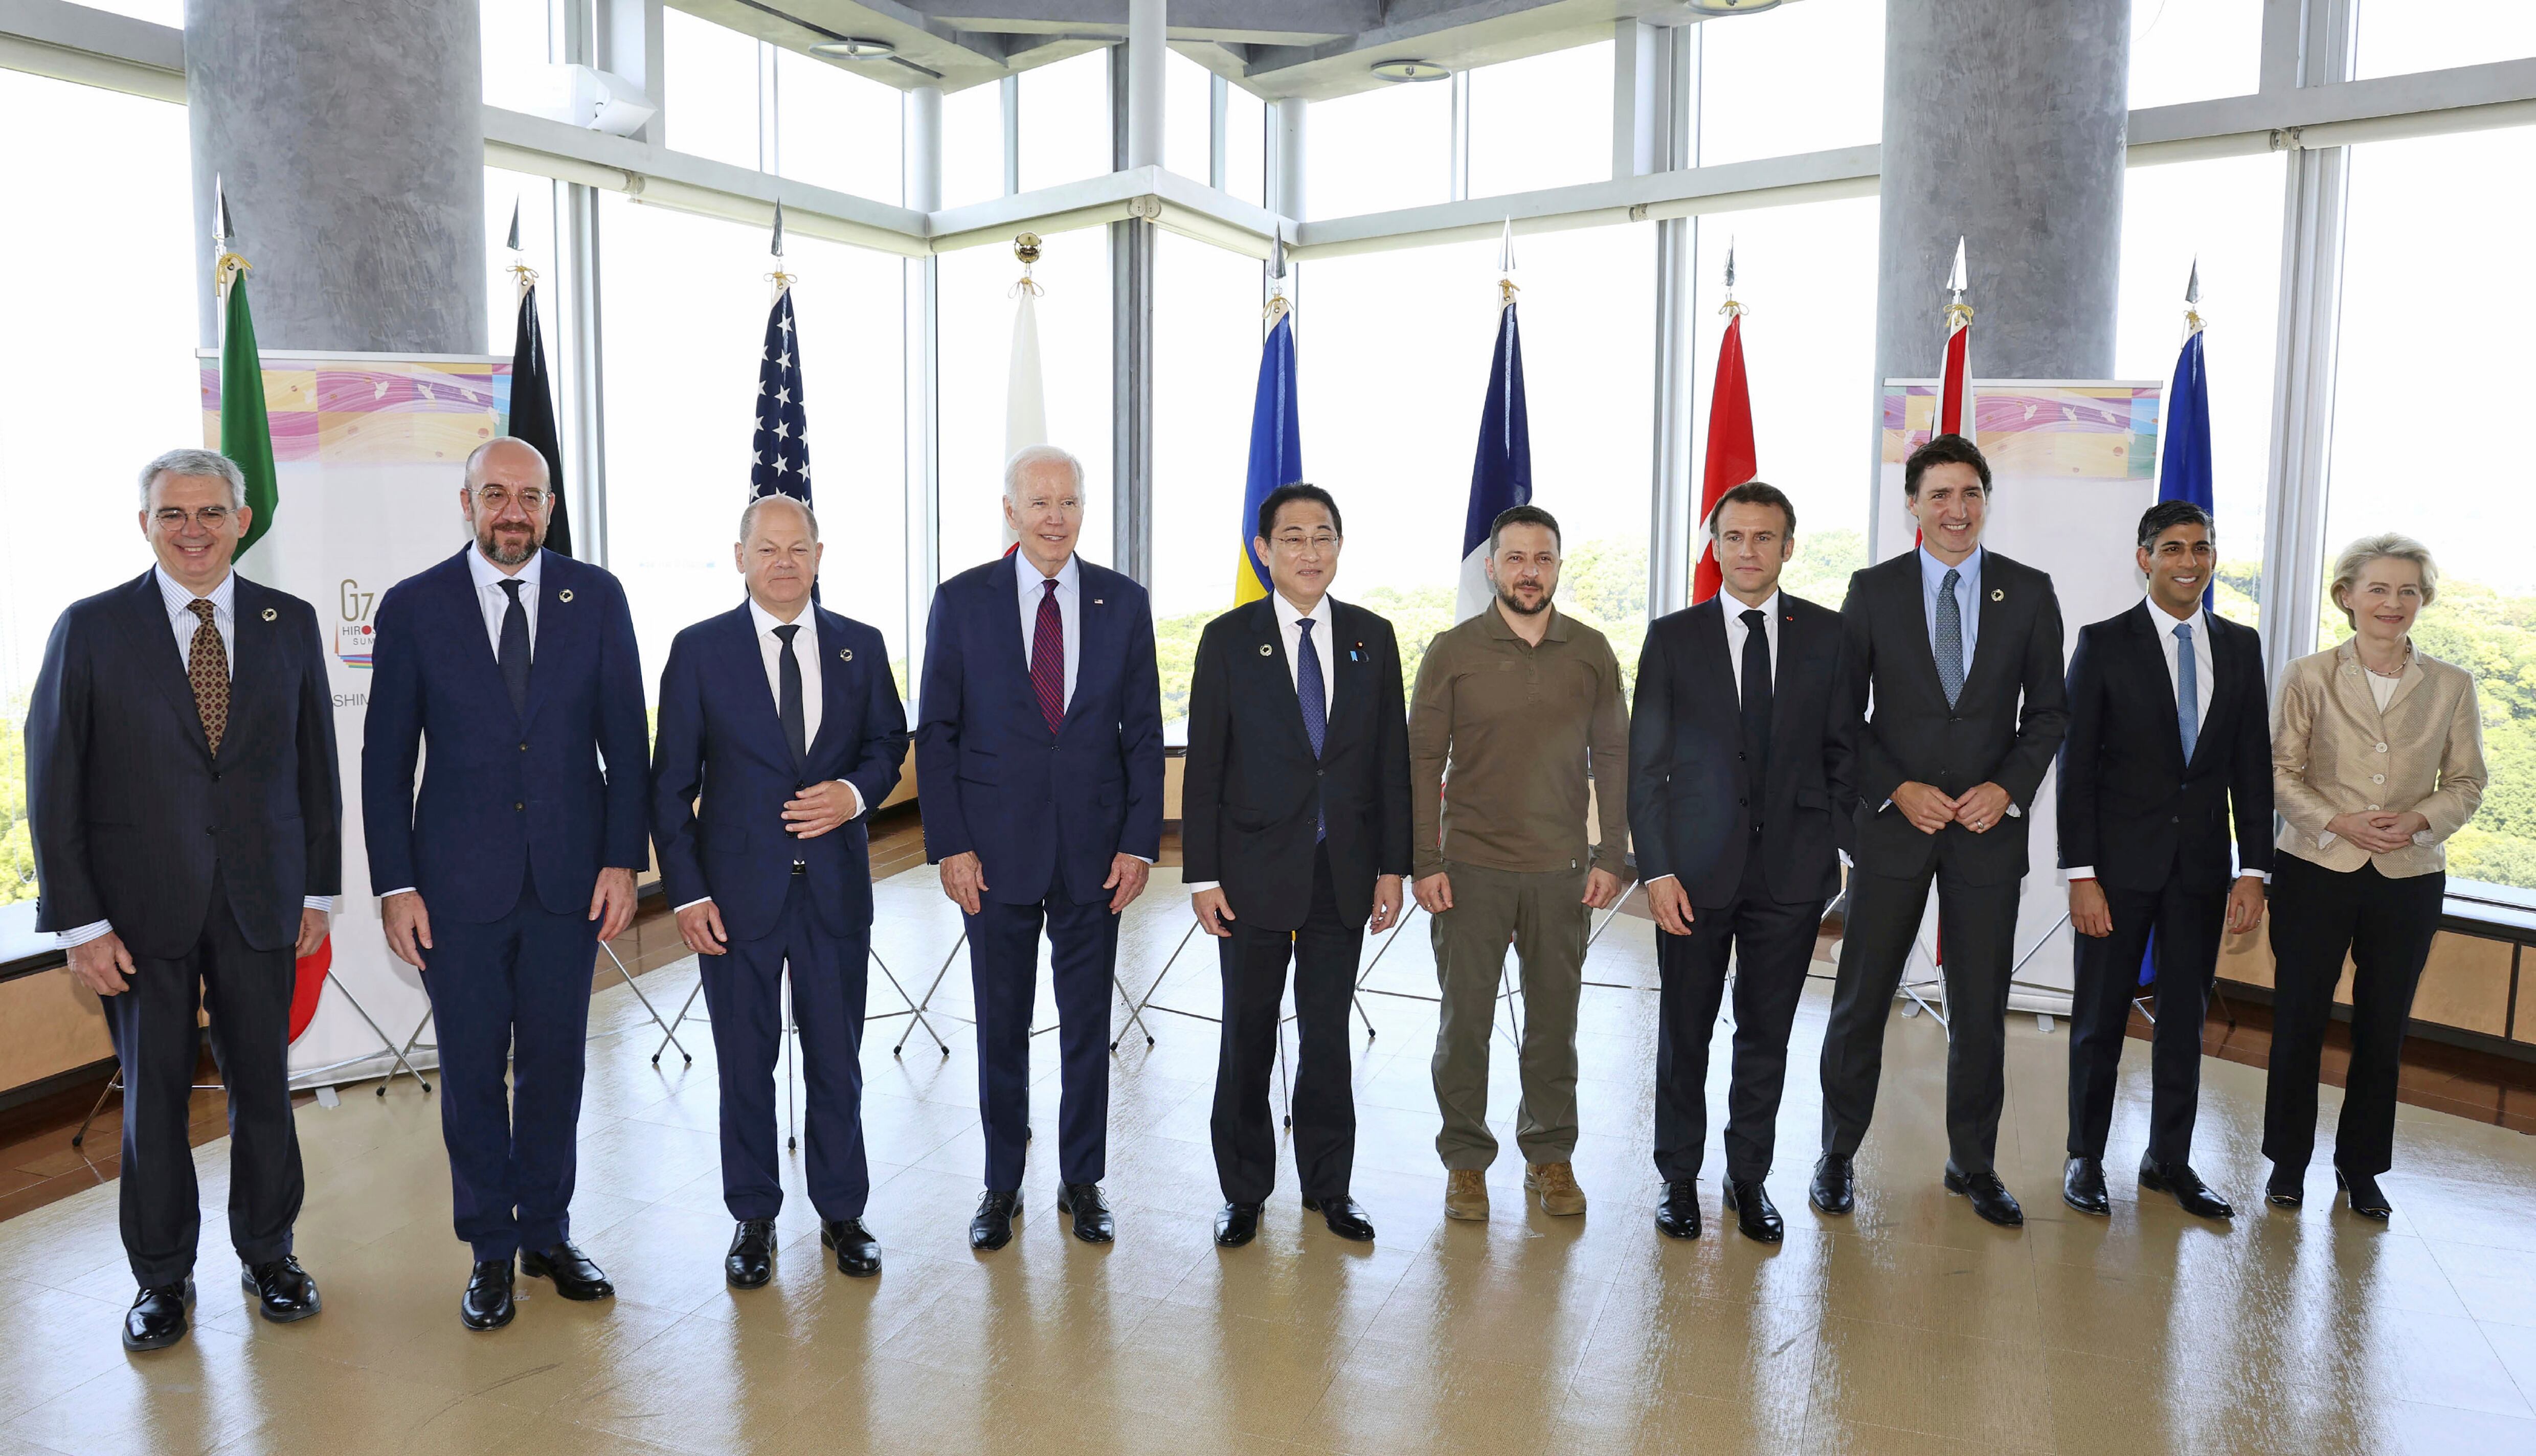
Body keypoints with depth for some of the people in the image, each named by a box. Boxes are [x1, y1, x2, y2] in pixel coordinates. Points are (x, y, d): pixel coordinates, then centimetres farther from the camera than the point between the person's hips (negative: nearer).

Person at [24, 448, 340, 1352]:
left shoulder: (290, 624, 4)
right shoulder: (92, 629, -2)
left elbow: (315, 764, 8)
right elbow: (53, 785, -3)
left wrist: (319, 889, 6)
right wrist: (79, 921, -7)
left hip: (261, 898, 2)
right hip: (143, 904, -1)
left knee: (264, 1083, 10)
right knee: (153, 1092, 9)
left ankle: (268, 1252, 28)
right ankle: (162, 1276, 25)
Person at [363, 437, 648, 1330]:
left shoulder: (596, 597, 2)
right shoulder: (413, 608, -1)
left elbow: (624, 738, 2)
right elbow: (385, 761, 1)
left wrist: (622, 859, -4)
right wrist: (395, 886, -4)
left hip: (569, 877, 1)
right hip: (460, 883, -1)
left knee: (554, 1065, 12)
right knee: (471, 1074, 9)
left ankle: (548, 1233, 28)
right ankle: (491, 1250, 25)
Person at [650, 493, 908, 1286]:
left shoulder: (860, 646, 4)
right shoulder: (700, 649, -2)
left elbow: (888, 740, 14)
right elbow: (671, 784, -1)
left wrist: (855, 793, -8)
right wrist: (686, 893, -7)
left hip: (836, 888, 2)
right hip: (738, 888, -1)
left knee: (837, 1059, 11)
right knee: (745, 1065, 10)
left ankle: (843, 1212, 27)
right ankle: (754, 1219, 26)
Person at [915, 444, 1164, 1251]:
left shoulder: (1124, 603, 2)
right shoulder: (962, 601, -1)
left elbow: (1143, 732, 4)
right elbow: (936, 732, 0)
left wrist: (1140, 842, -3)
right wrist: (950, 845, -7)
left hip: (1095, 847, 1)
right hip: (996, 848, -1)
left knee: (1088, 1025, 10)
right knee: (1002, 1027, 10)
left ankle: (1082, 1182, 26)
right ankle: (1002, 1186, 26)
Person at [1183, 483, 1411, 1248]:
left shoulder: (1372, 637, 4)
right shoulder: (1229, 639, -3)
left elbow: (1392, 756, 6)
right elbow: (1204, 764, -4)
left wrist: (1392, 864, 3)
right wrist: (1203, 874, -8)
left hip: (1344, 873, 2)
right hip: (1256, 872, -2)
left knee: (1329, 1037, 12)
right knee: (1248, 1038, 9)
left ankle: (1328, 1184, 28)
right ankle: (1244, 1191, 24)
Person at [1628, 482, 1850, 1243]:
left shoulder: (1828, 635, 4)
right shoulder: (1673, 638, 0)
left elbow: (1842, 749, 7)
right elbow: (1646, 765, -1)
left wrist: (1851, 846, -1)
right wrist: (1656, 869, -8)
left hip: (1793, 866, 1)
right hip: (1696, 867, -1)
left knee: (1767, 1035, 12)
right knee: (1684, 1032, 9)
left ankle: (1749, 1176, 28)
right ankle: (1679, 1177, 26)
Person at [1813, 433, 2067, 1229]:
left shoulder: (2028, 592, 4)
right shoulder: (1873, 590, 0)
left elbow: (2047, 710, 7)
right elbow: (1843, 713, 1)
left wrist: (2009, 787, -8)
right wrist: (1897, 790, -11)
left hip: (1989, 827, 1)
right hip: (1893, 823, -1)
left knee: (1981, 1008, 9)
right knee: (1861, 1000, 5)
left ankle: (1973, 1163, 26)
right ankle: (1837, 1155, 21)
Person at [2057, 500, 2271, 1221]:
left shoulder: (2240, 647, 7)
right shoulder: (2105, 644, -5)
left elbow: (2253, 765, 7)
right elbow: (2076, 764, -7)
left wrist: (2253, 870, 0)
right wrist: (2081, 874, -12)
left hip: (2202, 864, 4)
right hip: (2122, 862, -3)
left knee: (2185, 1016, 12)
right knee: (2100, 1015, 5)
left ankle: (2169, 1159, 25)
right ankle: (2085, 1159, 18)